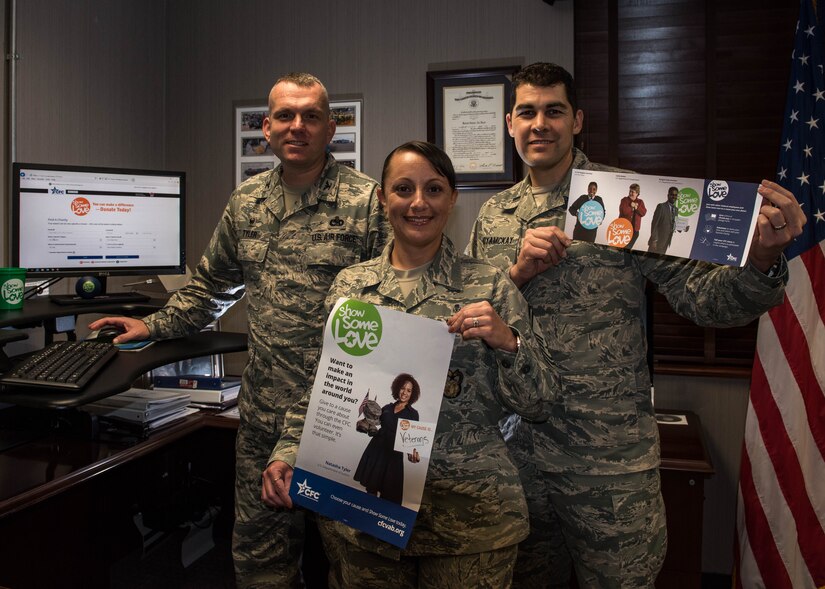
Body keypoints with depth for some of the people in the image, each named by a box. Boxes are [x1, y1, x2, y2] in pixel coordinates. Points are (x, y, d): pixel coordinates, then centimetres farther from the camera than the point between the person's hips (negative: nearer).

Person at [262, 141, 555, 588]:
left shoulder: (490, 286, -4)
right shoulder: (350, 284, 3)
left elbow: (536, 404, -3)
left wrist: (506, 341, -20)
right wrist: (288, 452, -3)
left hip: (468, 512, -2)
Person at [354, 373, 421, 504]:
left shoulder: (412, 413, 2)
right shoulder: (387, 408, 11)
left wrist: (412, 453, -21)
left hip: (393, 455, -3)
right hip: (375, 450, 3)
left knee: (388, 493, -1)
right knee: (370, 488, 6)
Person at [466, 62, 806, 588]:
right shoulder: (493, 216, 6)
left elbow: (701, 297, -11)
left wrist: (762, 258, -30)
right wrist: (518, 272, -13)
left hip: (611, 457, -4)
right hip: (516, 446, 4)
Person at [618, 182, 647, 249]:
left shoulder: (640, 202, 11)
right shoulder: (624, 200, 1)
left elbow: (643, 213, -2)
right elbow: (623, 211, -15)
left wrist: (637, 207, -12)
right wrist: (631, 207, -9)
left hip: (634, 229, 3)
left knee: (628, 248, 6)